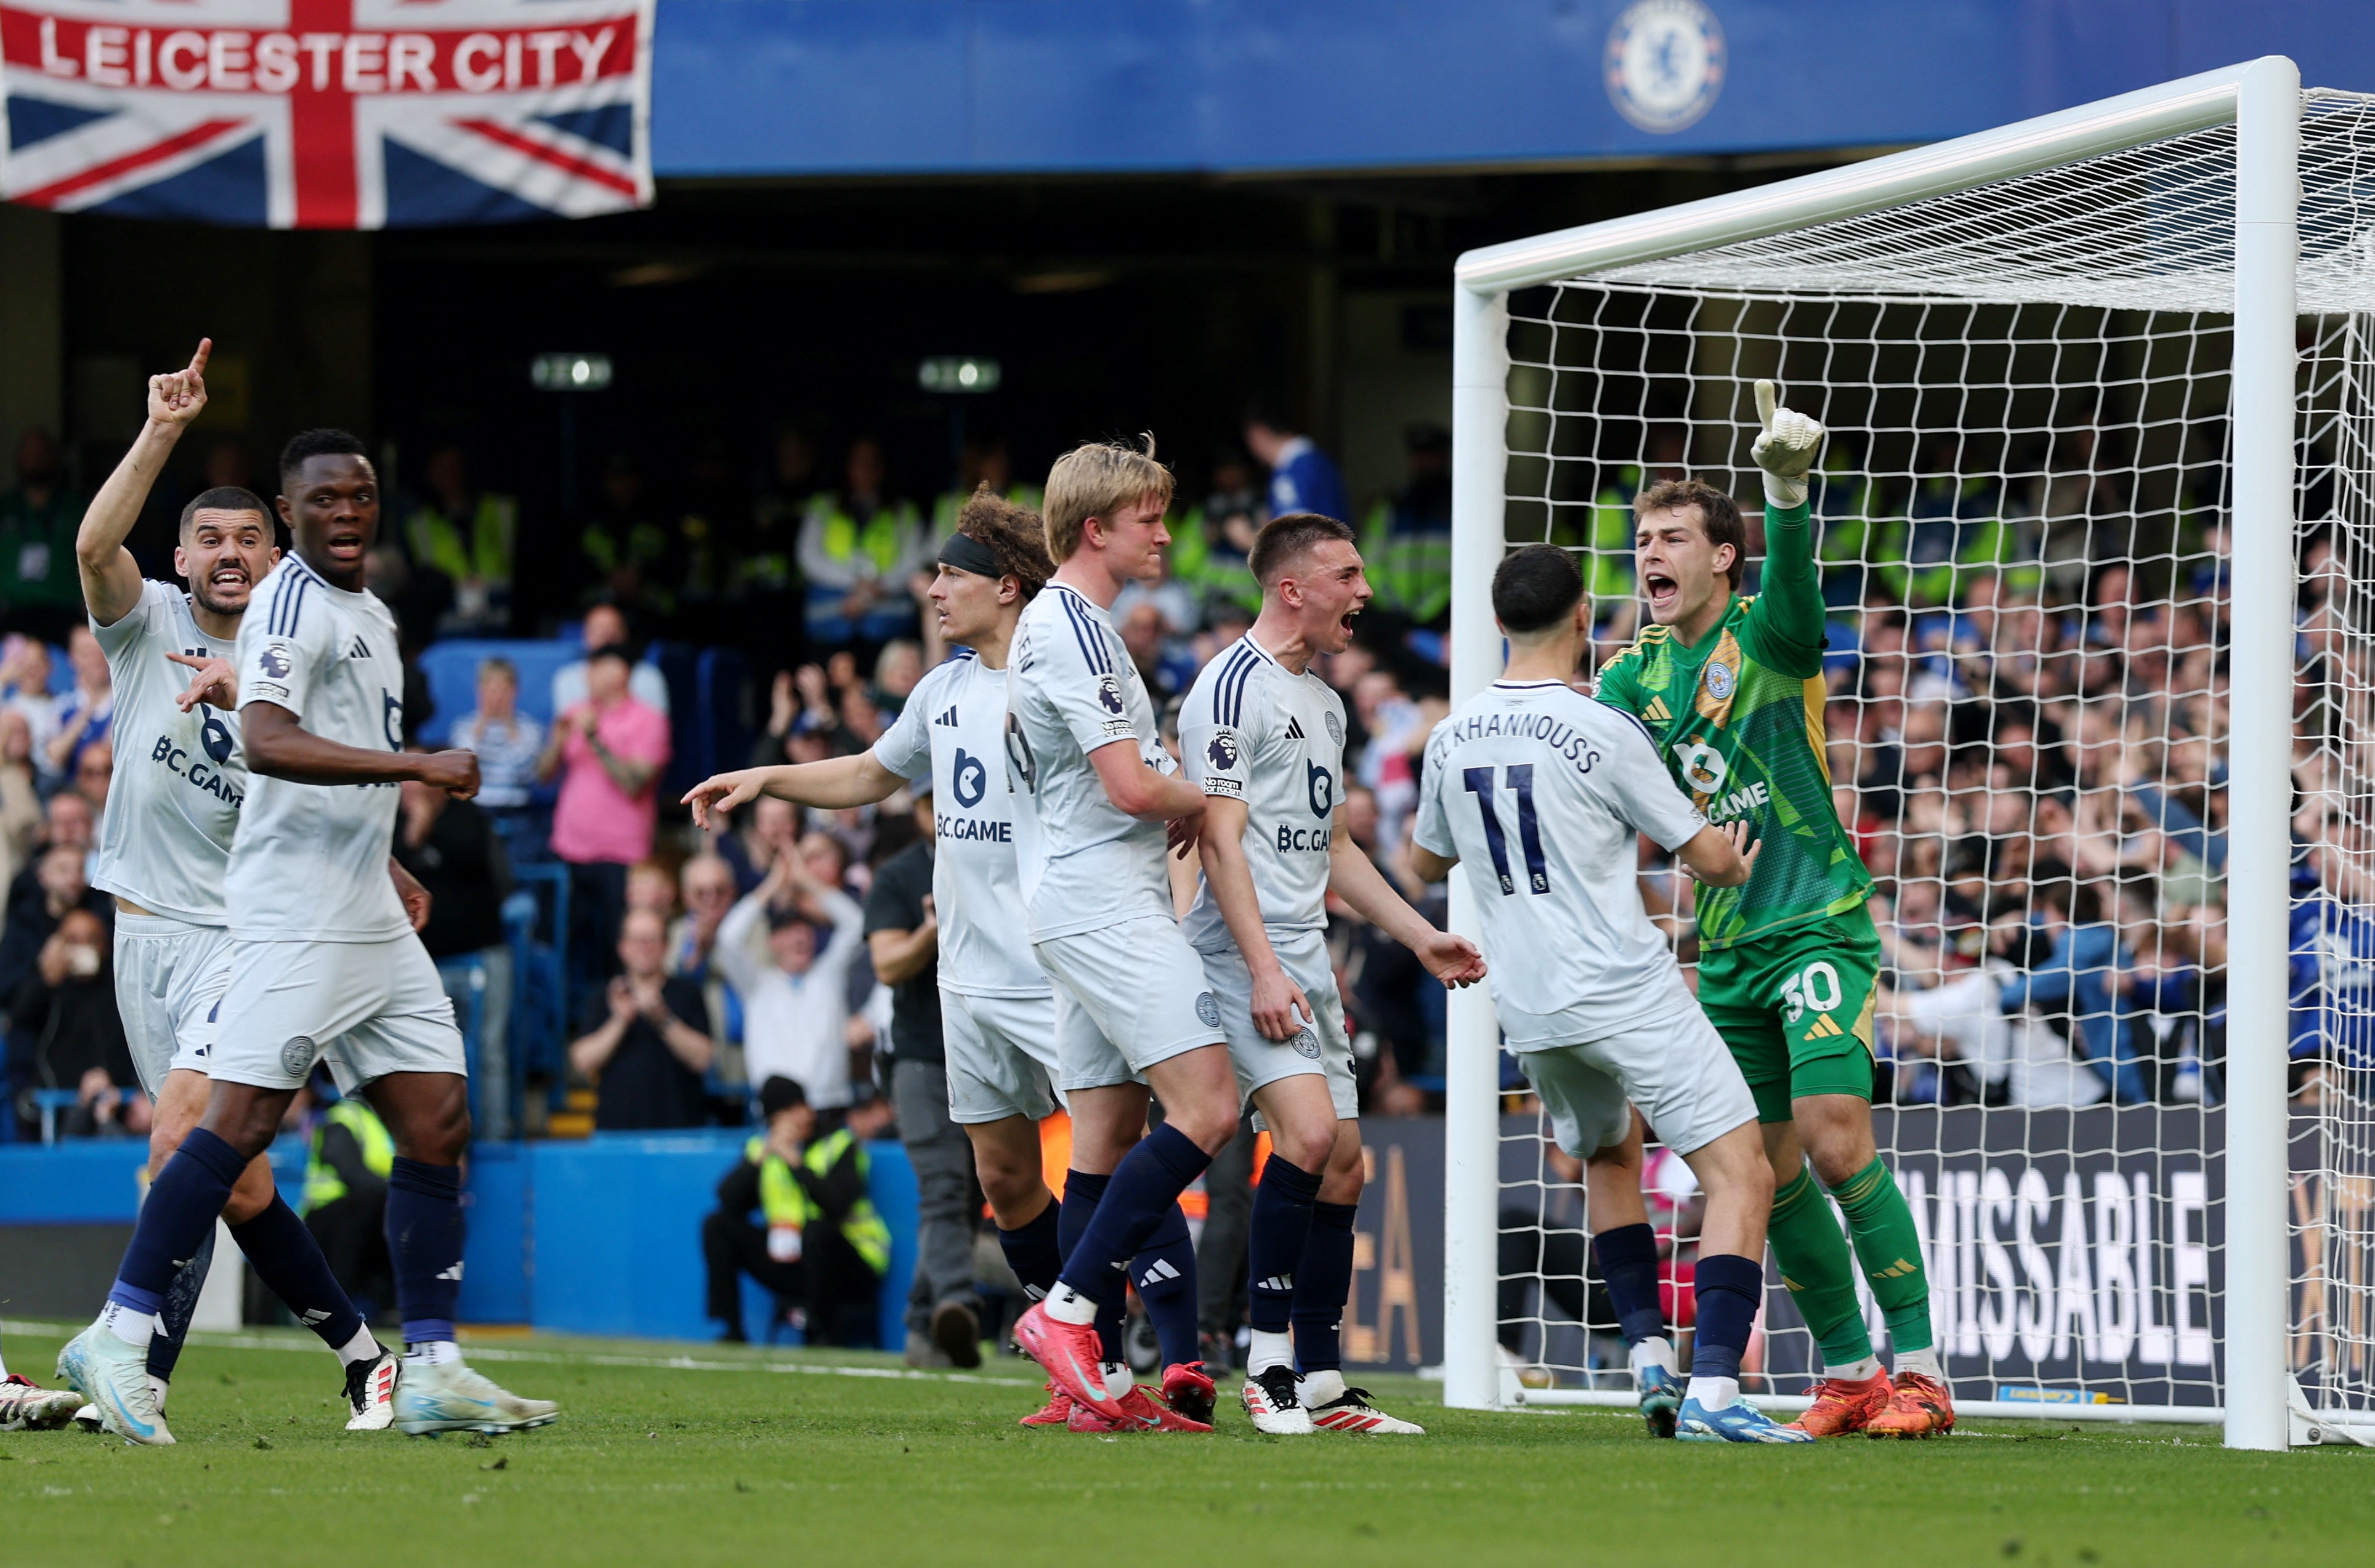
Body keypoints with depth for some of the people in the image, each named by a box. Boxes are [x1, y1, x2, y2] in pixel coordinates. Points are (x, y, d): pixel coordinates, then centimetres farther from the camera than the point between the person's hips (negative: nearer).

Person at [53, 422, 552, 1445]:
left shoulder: (372, 617, 20)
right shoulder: (292, 602, -10)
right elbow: (266, 744, -25)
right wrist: (417, 767, -26)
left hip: (371, 923, 9)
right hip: (295, 919, -9)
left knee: (437, 1124, 4)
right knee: (240, 1124, -14)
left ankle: (432, 1371, 4)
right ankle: (117, 1341, -9)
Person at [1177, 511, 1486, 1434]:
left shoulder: (1325, 704, 19)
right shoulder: (1233, 687, -10)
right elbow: (1222, 838, -16)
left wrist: (1421, 938, 21)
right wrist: (1264, 969, -23)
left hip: (1307, 957, 10)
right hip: (1244, 951, -10)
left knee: (1342, 1165, 6)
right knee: (1308, 1132, -23)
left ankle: (1323, 1387, 10)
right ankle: (1267, 1360, -17)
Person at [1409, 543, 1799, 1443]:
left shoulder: (1452, 739, 5)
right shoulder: (1604, 734, -12)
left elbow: (1427, 863, 23)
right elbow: (1708, 857, -5)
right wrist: (1737, 864, 19)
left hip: (1527, 1008, 7)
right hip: (1626, 991, -7)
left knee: (1609, 1158, 30)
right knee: (1740, 1174, -8)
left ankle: (1648, 1356, 19)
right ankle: (1712, 1390, -23)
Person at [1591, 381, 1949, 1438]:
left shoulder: (1768, 635, -7)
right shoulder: (1639, 670, 10)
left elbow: (1792, 578, -29)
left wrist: (1787, 486, -48)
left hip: (1819, 925, -6)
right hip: (1727, 948, 6)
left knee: (1835, 1143, -18)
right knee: (1772, 1174, 4)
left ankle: (1919, 1369, -14)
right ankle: (1847, 1372, 14)